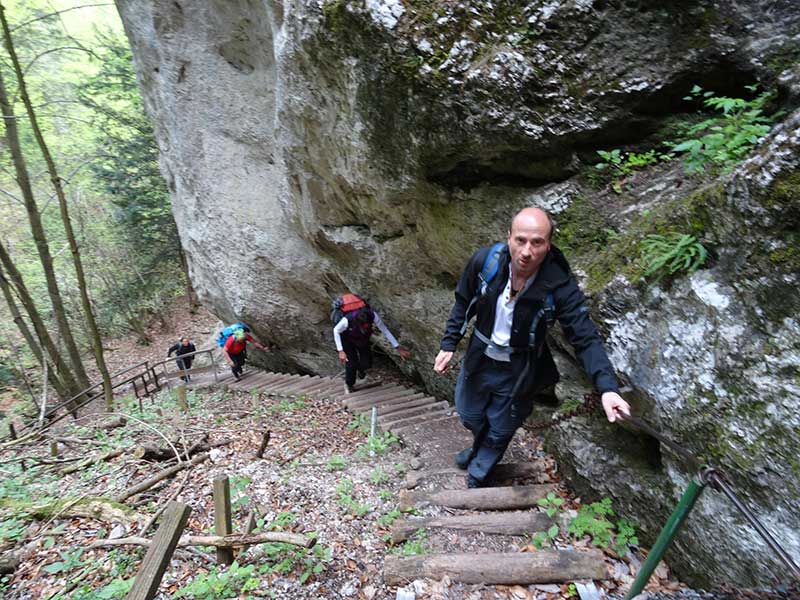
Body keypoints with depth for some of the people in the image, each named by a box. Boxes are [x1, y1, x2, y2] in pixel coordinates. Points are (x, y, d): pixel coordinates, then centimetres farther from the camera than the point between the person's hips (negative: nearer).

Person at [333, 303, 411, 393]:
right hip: (347, 340, -2)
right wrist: (340, 351, -24)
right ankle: (349, 385, 25)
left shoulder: (373, 315, -39)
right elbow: (336, 331, -21)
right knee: (352, 365, -8)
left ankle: (360, 368, 39)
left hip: (363, 339, 3)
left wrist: (398, 348, -23)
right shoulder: (348, 320, -43)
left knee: (367, 363, -1)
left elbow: (385, 330, -24)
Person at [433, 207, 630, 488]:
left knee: (499, 431, 17)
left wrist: (607, 387, -36)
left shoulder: (560, 286, -27)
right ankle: (479, 448, 63)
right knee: (470, 415, 26)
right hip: (479, 358, 3)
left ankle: (477, 476, 49)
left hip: (517, 371, -2)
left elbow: (586, 339, -23)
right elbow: (463, 303, -4)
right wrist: (448, 344, -5)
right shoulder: (485, 260, -21)